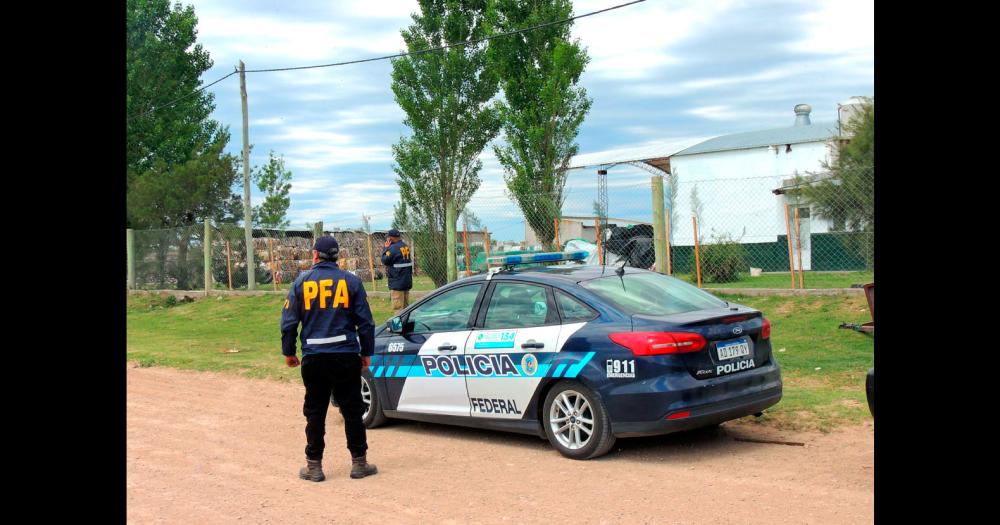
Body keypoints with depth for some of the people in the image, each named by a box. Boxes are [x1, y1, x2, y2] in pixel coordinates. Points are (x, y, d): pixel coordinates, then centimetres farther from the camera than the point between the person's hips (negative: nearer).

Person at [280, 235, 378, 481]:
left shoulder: (301, 283, 1)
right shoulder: (351, 281, 0)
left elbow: (289, 321, 2)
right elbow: (365, 321, 1)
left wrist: (288, 352, 14)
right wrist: (367, 352, 11)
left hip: (313, 357, 0)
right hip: (346, 355, 0)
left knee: (315, 412, 9)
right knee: (352, 410, 8)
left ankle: (314, 465, 13)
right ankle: (359, 463, 13)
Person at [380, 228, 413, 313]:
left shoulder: (394, 248, -17)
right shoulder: (406, 247, 11)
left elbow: (384, 260, -11)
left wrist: (386, 248, -3)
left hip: (397, 283, -9)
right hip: (407, 281, 9)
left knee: (398, 307, -5)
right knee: (406, 306, 15)